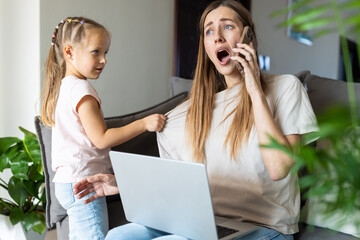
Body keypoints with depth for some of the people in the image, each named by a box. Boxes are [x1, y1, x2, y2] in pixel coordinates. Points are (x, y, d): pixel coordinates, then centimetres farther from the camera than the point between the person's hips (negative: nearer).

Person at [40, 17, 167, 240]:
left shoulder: (63, 86, 14)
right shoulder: (81, 89, -17)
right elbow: (101, 139, -21)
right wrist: (144, 123, -22)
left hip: (67, 182, 10)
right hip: (84, 183, -10)